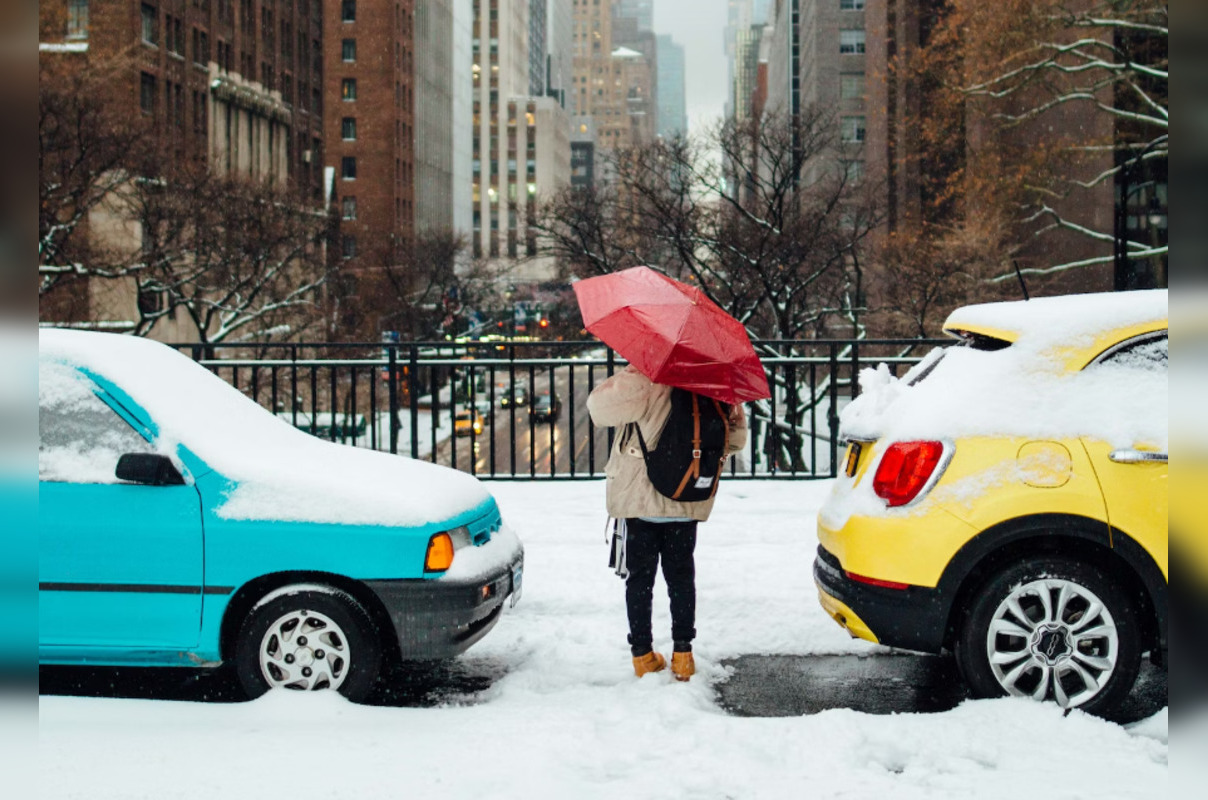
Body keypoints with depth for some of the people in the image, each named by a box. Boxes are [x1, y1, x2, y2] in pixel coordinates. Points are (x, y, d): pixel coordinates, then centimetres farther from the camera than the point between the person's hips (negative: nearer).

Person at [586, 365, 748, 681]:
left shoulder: (647, 384, -18)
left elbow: (599, 406, -23)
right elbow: (733, 441, 6)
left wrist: (631, 373, -12)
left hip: (638, 502, -3)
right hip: (686, 505, 3)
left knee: (640, 577, 9)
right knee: (681, 576, 15)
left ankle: (643, 654, 14)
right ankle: (683, 654, 16)